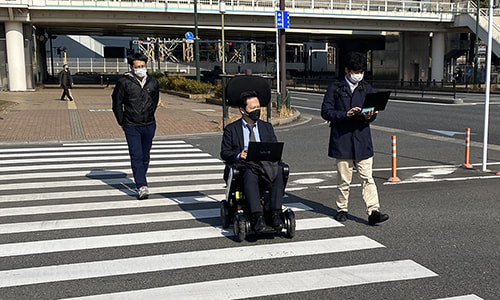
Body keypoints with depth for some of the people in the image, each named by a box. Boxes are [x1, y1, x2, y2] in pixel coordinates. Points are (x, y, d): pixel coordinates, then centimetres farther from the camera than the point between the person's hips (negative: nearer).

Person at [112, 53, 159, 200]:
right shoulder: (124, 82, -8)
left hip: (149, 126, 4)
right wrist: (122, 122, 5)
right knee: (136, 156, -11)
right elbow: (117, 103, 2)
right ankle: (142, 187, -13)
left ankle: (140, 180, 31)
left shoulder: (153, 82, 4)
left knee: (145, 157, 13)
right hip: (131, 127, -4)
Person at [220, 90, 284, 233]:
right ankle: (257, 216, -46)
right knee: (250, 175, -39)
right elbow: (224, 153, 6)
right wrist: (238, 155, -15)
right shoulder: (231, 129, 13)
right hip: (245, 165, -2)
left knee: (279, 171, -33)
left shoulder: (267, 127, 22)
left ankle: (276, 214, -36)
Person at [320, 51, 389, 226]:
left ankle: (373, 212, -2)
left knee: (367, 178, -2)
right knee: (344, 179, 6)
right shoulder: (335, 89, 1)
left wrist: (368, 116, -12)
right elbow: (326, 112, -4)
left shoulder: (367, 89, 12)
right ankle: (342, 209, 21)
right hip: (342, 140, -2)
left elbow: (373, 113, 12)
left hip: (362, 140, 2)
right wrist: (346, 114, -18)